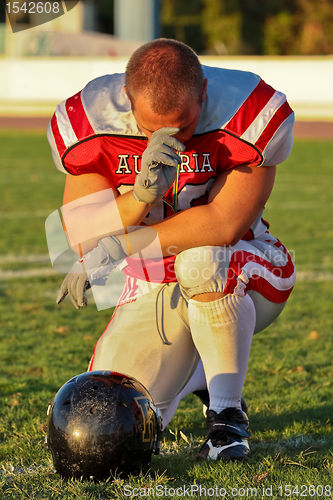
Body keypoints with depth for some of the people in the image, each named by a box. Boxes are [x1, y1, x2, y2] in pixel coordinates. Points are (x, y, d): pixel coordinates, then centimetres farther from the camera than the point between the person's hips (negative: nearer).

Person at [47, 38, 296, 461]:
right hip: (153, 290, 3)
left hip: (240, 280, -3)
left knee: (200, 259, -39)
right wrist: (141, 194, -36)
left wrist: (117, 246, -28)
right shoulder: (90, 123, -16)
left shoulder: (247, 114, -24)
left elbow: (225, 224, -28)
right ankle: (190, 371, 25)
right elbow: (81, 238, -17)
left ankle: (228, 413, -19)